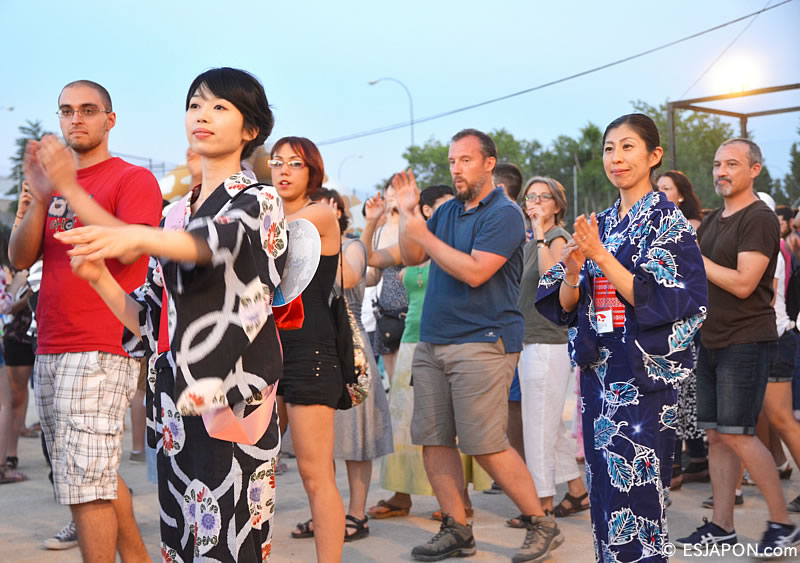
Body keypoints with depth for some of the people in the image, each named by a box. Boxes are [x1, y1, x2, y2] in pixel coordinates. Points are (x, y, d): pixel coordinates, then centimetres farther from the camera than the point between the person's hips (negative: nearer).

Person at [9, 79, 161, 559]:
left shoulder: (134, 179, -1)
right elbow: (20, 259, 8)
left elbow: (128, 248, -19)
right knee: (99, 475, 14)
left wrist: (69, 187, -20)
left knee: (85, 482, -10)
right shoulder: (54, 179, 18)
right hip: (51, 350, 7)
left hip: (102, 351, -7)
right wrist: (40, 198, -8)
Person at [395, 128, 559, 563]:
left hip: (482, 342, -8)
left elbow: (474, 271, -19)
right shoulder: (448, 211, 16)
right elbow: (412, 258, 16)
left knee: (486, 445, -9)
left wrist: (424, 235, -14)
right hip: (432, 342, 8)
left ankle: (541, 525, 5)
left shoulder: (504, 214, -8)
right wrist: (409, 213, 2)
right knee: (433, 439, 6)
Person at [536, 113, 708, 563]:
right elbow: (565, 306, 10)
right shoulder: (599, 225, 12)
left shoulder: (668, 222, -5)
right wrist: (572, 271, -11)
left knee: (635, 489, -7)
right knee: (603, 487, 10)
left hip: (644, 374, -6)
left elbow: (660, 299, -15)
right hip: (598, 370, 6)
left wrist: (602, 257, -19)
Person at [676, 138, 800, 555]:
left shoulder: (759, 219, -11)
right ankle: (721, 525, 13)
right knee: (716, 435, 7)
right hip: (711, 341, 8)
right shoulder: (712, 221, 16)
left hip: (745, 342, -8)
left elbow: (743, 283, -20)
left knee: (737, 434, -11)